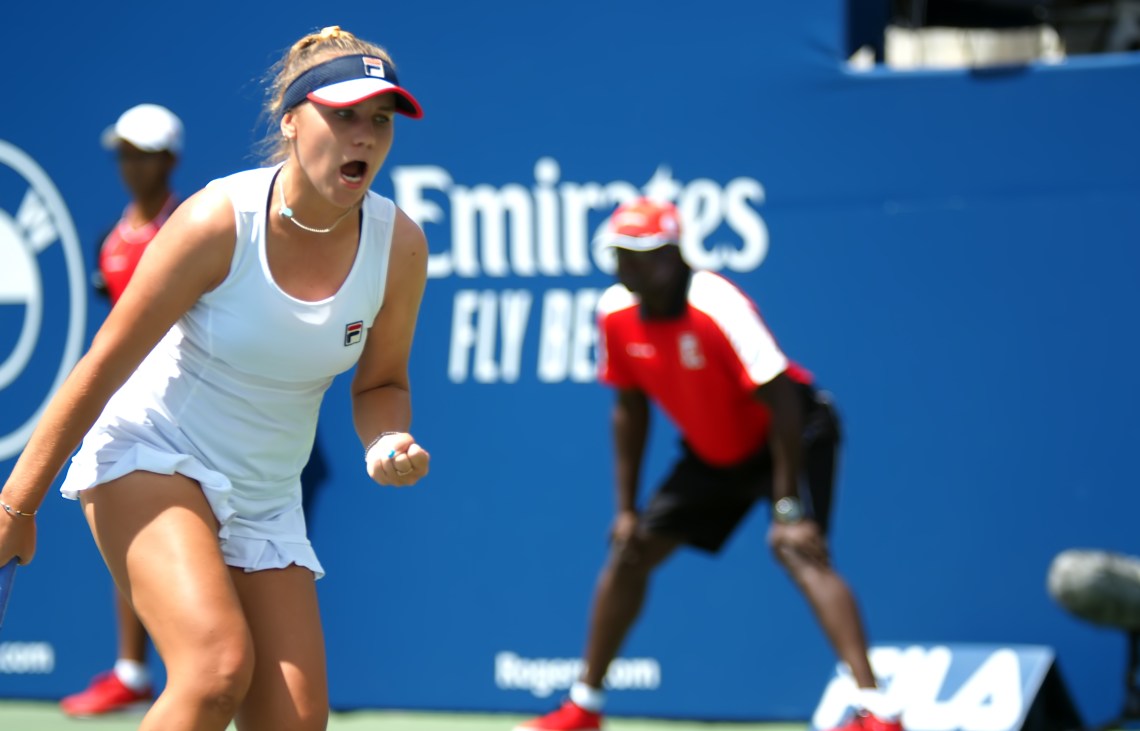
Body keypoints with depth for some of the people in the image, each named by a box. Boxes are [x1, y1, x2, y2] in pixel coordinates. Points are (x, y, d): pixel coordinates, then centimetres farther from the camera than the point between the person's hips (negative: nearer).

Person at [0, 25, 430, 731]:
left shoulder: (399, 244, -8)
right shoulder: (218, 222, -20)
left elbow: (381, 383, 8)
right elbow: (104, 366, -13)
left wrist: (388, 445, -15)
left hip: (266, 503, 5)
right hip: (150, 457, -5)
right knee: (219, 665, -29)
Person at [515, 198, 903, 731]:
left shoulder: (716, 306, -31)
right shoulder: (616, 312, -11)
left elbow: (782, 405, -29)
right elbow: (631, 410, 4)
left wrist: (786, 506, -30)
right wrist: (627, 507, 3)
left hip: (793, 437, -7)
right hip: (711, 452, 7)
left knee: (797, 547, -29)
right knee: (631, 551, 7)